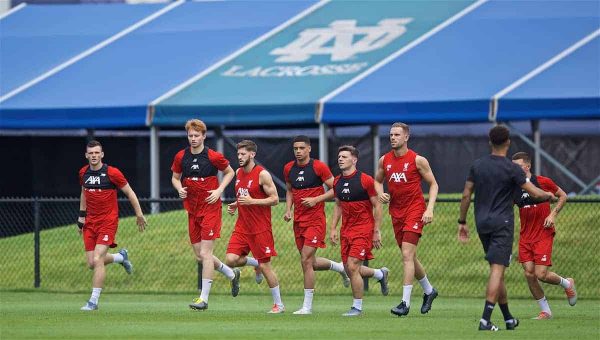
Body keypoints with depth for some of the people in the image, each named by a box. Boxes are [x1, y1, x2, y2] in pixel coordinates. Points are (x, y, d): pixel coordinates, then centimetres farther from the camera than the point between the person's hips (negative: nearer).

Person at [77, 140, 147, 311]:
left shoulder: (112, 173, -11)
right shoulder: (83, 173, 5)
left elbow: (130, 193, -2)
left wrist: (139, 215, 0)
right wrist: (81, 216, 18)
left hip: (108, 221, -6)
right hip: (90, 222, 6)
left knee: (97, 260, -16)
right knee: (92, 263, 2)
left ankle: (94, 301, -11)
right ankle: (121, 257, 33)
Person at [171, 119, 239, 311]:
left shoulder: (213, 157, -9)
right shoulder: (181, 157, 3)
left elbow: (230, 172, 5)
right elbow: (175, 177, 16)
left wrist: (219, 190, -8)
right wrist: (179, 188, -6)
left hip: (210, 208, -6)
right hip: (192, 210, 6)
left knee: (205, 253, -11)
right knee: (199, 255, 8)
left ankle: (204, 298, -7)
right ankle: (232, 275, 33)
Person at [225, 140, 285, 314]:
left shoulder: (262, 174, -12)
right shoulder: (238, 173, 10)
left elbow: (275, 199, -13)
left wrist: (252, 201, -22)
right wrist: (235, 205, 5)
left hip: (261, 227, -6)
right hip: (242, 226, 6)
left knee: (265, 266, -2)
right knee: (231, 259, -11)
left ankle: (279, 304, 11)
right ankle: (255, 262, 20)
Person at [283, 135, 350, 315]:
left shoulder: (319, 167, -9)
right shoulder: (289, 169, 7)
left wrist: (316, 199, -16)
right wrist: (288, 210, 7)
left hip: (315, 220, -6)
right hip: (298, 221, 7)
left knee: (306, 261, -13)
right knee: (311, 262, 11)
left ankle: (307, 306, -7)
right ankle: (340, 267, 40)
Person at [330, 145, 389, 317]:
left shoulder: (365, 180, -12)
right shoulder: (337, 182, 8)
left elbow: (377, 206, -8)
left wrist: (377, 232, -11)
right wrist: (333, 228, 12)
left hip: (363, 229, -7)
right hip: (346, 230, 7)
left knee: (352, 267, -14)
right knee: (349, 269, 8)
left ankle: (357, 307, -3)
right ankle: (381, 274, 35)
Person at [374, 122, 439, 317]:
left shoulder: (418, 160, -8)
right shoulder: (384, 160, 6)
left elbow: (433, 184, -2)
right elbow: (377, 180, 22)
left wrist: (430, 209, -12)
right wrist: (380, 192, -1)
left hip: (415, 210, -6)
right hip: (396, 211, 6)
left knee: (407, 255, -15)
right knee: (409, 256, 14)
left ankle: (405, 302, -16)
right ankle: (428, 290, 35)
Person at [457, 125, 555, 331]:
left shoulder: (477, 165, 5)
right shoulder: (511, 169, -9)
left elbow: (466, 195, 7)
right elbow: (534, 193, -8)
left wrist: (462, 222, 15)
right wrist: (549, 196, 13)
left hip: (482, 223, 6)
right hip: (502, 223, -6)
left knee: (497, 270, 14)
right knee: (497, 270, -10)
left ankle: (508, 319, 20)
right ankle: (485, 320, -21)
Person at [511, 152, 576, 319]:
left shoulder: (543, 182, -6)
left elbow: (563, 196, 6)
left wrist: (553, 214, -6)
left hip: (543, 235, -4)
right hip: (525, 236, 4)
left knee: (541, 274, -10)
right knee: (529, 274, -4)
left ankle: (567, 283, 21)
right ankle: (545, 311, 10)